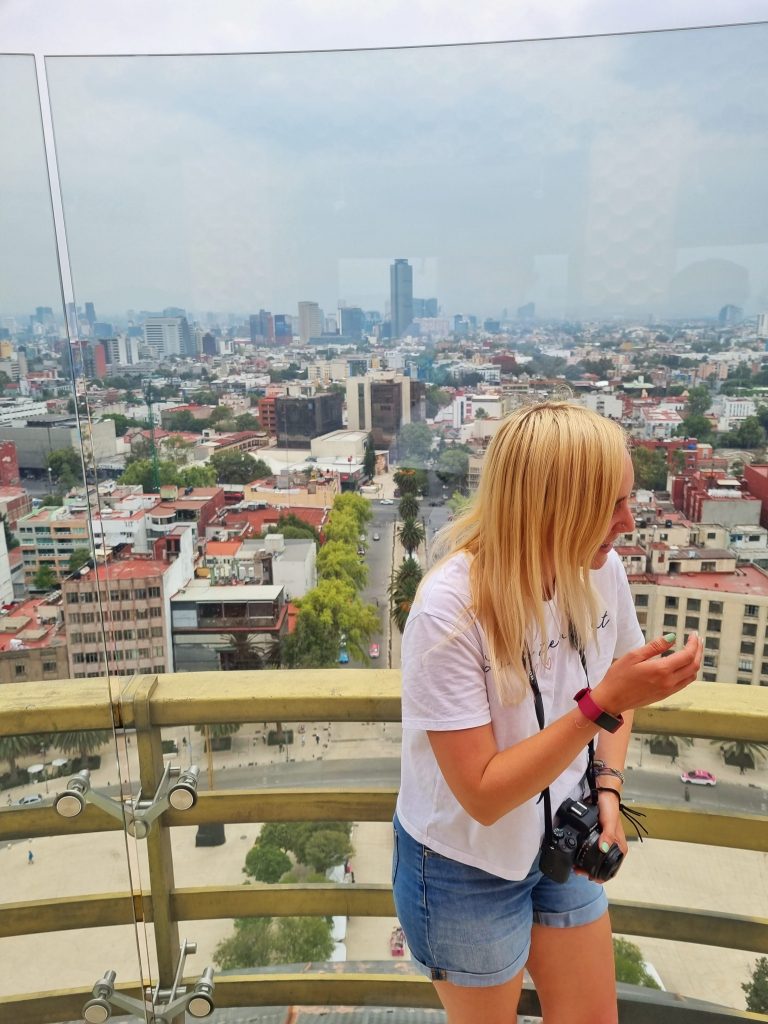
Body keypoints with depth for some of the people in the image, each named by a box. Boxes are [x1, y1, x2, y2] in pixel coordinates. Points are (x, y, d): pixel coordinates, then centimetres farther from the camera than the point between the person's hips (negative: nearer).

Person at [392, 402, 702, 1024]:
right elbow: (483, 796, -28)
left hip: (560, 841, 5)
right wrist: (602, 705, -35)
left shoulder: (601, 571, -14)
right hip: (466, 870, -5)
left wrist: (607, 787, -8)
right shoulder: (450, 612, -32)